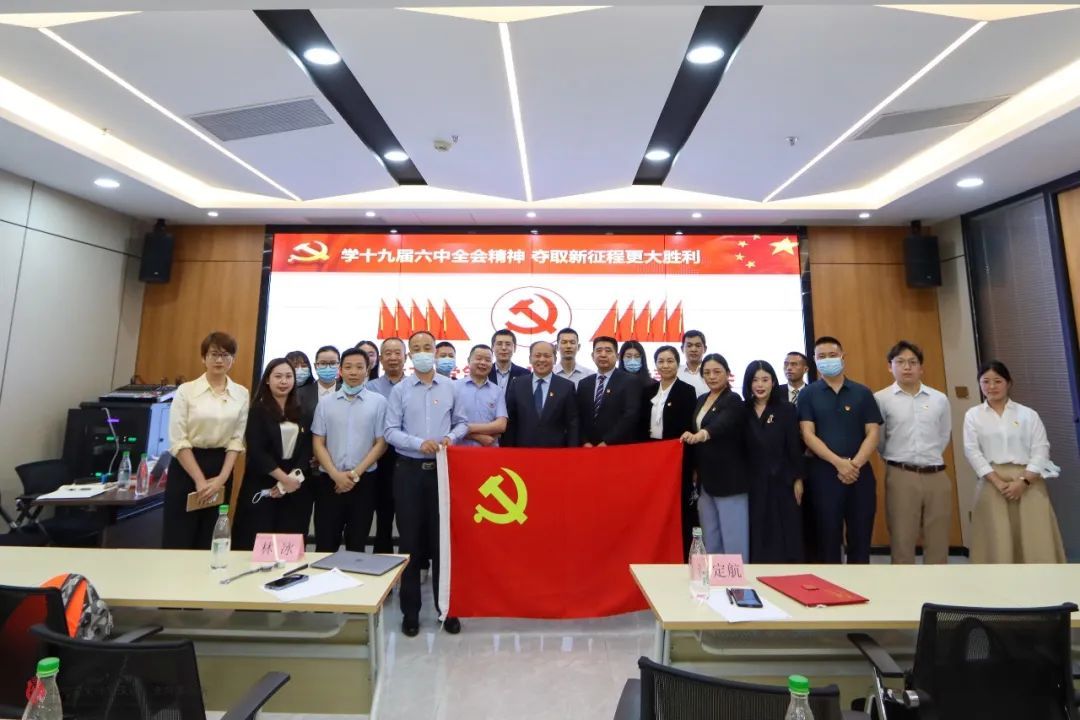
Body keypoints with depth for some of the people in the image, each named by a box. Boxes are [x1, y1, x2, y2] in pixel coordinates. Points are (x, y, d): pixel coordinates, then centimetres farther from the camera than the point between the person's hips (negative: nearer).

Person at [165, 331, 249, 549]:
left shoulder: (241, 394, 2)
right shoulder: (186, 390, -5)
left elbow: (237, 440, 2)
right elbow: (178, 441, -8)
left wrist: (222, 478, -8)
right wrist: (200, 479, -12)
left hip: (221, 468, 3)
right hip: (186, 468, -2)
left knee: (209, 543, 11)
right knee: (178, 542, 2)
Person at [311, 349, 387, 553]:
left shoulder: (378, 402, -1)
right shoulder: (325, 402, 5)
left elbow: (381, 443, -2)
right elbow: (318, 443, 3)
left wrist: (356, 473, -9)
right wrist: (336, 474, -9)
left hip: (364, 481, -1)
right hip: (329, 480, 1)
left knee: (357, 545, 10)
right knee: (325, 545, 6)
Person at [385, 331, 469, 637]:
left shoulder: (450, 387, 3)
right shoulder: (399, 390, 1)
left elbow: (462, 423, 7)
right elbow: (391, 431, -4)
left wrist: (451, 437, -13)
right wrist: (419, 443, -18)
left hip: (442, 469, 0)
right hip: (409, 470, 0)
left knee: (442, 538, 8)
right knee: (410, 540, 9)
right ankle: (410, 610, 23)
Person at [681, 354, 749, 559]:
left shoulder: (733, 400, -9)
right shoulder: (701, 400, 13)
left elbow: (722, 424, -30)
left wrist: (700, 435, -49)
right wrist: (695, 469, 14)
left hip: (728, 478, -7)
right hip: (705, 479, 7)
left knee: (732, 535, -2)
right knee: (709, 536, 13)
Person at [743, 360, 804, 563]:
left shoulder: (786, 409, -1)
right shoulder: (742, 410, 2)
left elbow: (795, 447, -1)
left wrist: (798, 479, -4)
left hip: (782, 481, -1)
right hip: (753, 482, 1)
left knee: (785, 535, 6)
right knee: (756, 536, 8)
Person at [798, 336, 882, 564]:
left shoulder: (862, 393, 7)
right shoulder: (807, 394, 2)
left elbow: (872, 433, 1)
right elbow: (808, 434, -6)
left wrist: (855, 464, -13)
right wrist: (839, 462, -16)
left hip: (860, 473, 2)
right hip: (823, 473, -2)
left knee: (861, 538, 9)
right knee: (828, 538, 6)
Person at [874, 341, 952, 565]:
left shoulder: (940, 399, 7)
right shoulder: (881, 399, -4)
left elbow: (944, 437, 17)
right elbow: (878, 440, 4)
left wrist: (929, 458, 14)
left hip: (937, 476, 3)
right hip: (901, 477, -3)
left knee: (938, 543, 10)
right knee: (902, 542, 3)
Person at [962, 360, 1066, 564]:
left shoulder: (1028, 414, 8)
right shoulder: (973, 415, 7)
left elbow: (1041, 449, 1)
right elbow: (972, 451, -1)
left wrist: (1023, 481, -12)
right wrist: (998, 482, -12)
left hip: (1028, 482, 1)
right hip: (993, 483, -1)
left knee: (1035, 540, 1)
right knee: (998, 541, 0)